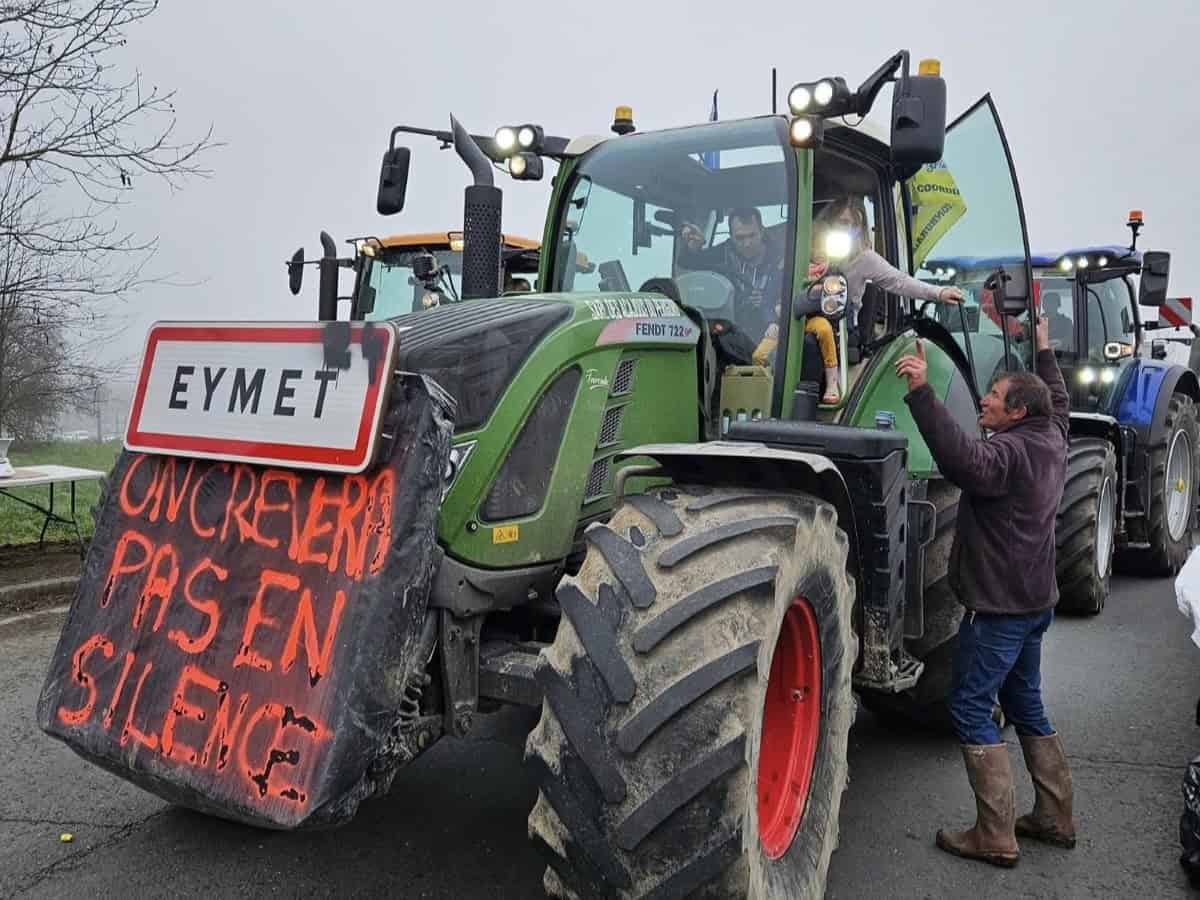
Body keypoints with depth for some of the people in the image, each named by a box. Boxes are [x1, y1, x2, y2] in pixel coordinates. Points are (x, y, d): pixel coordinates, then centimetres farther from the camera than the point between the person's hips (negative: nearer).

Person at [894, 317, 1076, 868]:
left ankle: (995, 837, -1)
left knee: (971, 707, -4)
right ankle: (1055, 817, 28)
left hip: (998, 605, -10)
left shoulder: (1010, 452, -21)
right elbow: (1059, 401, 30)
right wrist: (1043, 352, 40)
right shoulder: (1051, 440, 7)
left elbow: (963, 460, -43)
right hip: (1034, 600, 10)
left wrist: (921, 393, -49)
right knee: (1025, 703, 19)